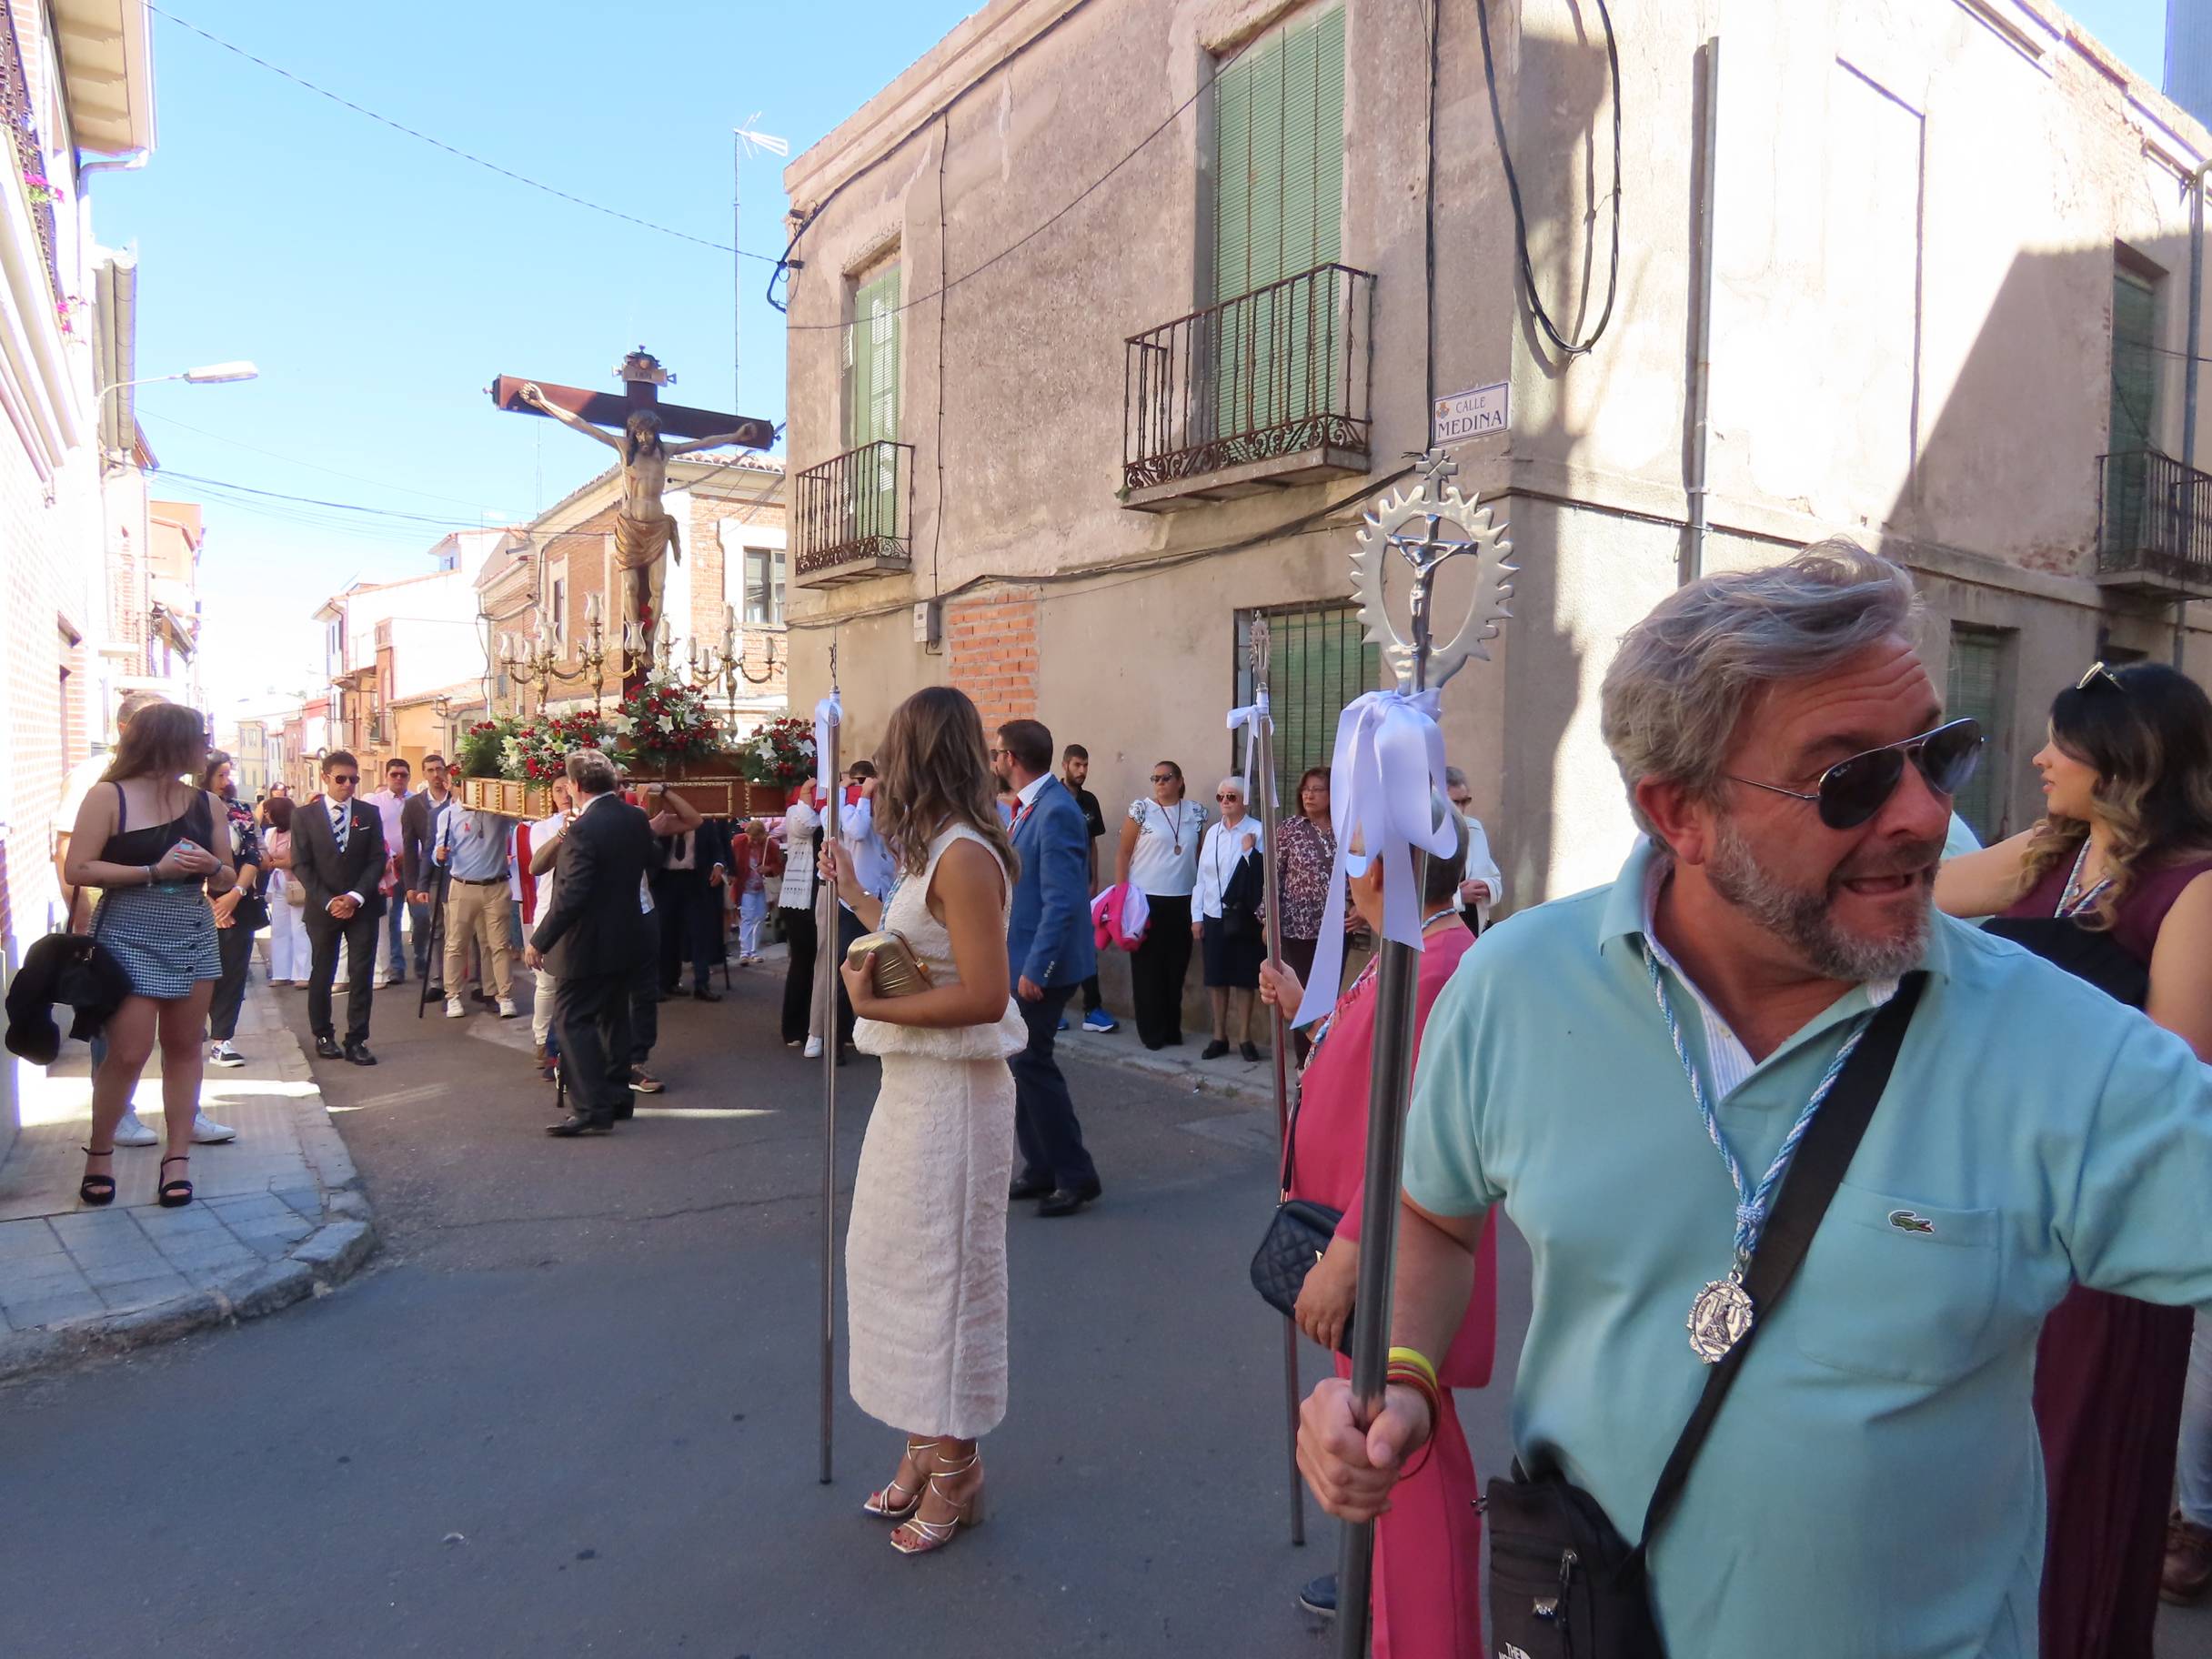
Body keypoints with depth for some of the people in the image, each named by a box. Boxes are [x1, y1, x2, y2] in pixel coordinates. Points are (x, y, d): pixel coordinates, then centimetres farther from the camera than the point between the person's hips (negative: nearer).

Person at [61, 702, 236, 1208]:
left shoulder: (207, 804, 7)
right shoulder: (110, 797, -5)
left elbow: (226, 881, 13)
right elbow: (77, 870, -12)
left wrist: (212, 866, -9)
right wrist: (154, 871, -17)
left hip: (192, 937, 4)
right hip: (128, 937, -4)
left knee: (183, 1047, 6)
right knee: (129, 1051, -5)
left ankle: (178, 1157, 13)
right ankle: (99, 1153, 17)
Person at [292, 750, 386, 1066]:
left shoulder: (369, 814, 5)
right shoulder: (304, 816, 2)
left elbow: (377, 859, 2)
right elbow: (301, 865, -2)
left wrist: (356, 896, -10)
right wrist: (328, 901, -11)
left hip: (362, 906, 1)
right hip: (322, 907, 0)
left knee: (362, 975, -2)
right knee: (322, 974, 8)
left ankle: (357, 1040, 3)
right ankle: (323, 1035, 23)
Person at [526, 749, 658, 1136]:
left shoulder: (583, 829, -22)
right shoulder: (636, 819, 2)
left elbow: (571, 896, -24)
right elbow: (648, 863, 18)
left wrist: (539, 942, -16)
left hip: (591, 944, -8)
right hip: (629, 938, 8)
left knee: (572, 1018, 0)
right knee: (613, 1016, 19)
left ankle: (593, 1107, -3)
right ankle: (617, 1096, 27)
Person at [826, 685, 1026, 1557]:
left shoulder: (963, 855, -20)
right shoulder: (932, 849, 10)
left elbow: (985, 996, -25)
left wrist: (874, 1005, -20)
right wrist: (854, 892, 31)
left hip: (952, 1089, -10)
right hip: (912, 1084, 10)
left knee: (941, 1270, 4)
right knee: (893, 1259, 18)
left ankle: (956, 1471, 23)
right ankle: (925, 1448, 34)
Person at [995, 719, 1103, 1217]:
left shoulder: (1056, 811, -20)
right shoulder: (1031, 806, 10)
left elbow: (1062, 901, -25)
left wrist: (1036, 968, -24)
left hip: (1040, 964, -10)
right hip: (1020, 960, 10)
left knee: (1031, 1063, -5)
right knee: (1022, 1063, 14)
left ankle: (1076, 1176, 7)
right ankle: (1041, 1169, 25)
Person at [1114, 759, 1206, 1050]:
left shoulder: (1196, 812, 8)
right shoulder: (1141, 808, -1)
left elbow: (1201, 855, 12)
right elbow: (1123, 854, -1)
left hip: (1182, 902, 3)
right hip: (1146, 899, -3)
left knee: (1176, 968, 8)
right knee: (1148, 968, 3)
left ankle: (1172, 1029, 20)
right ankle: (1151, 1031, 11)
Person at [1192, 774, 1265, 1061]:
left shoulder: (1257, 831, -8)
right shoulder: (1213, 832, 9)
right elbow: (1202, 876, 9)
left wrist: (1250, 852, -27)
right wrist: (1196, 915, 7)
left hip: (1243, 917, -4)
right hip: (1214, 915, 4)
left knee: (1243, 977, 5)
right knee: (1216, 977, 10)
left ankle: (1245, 1038, 19)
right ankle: (1219, 1037, 22)